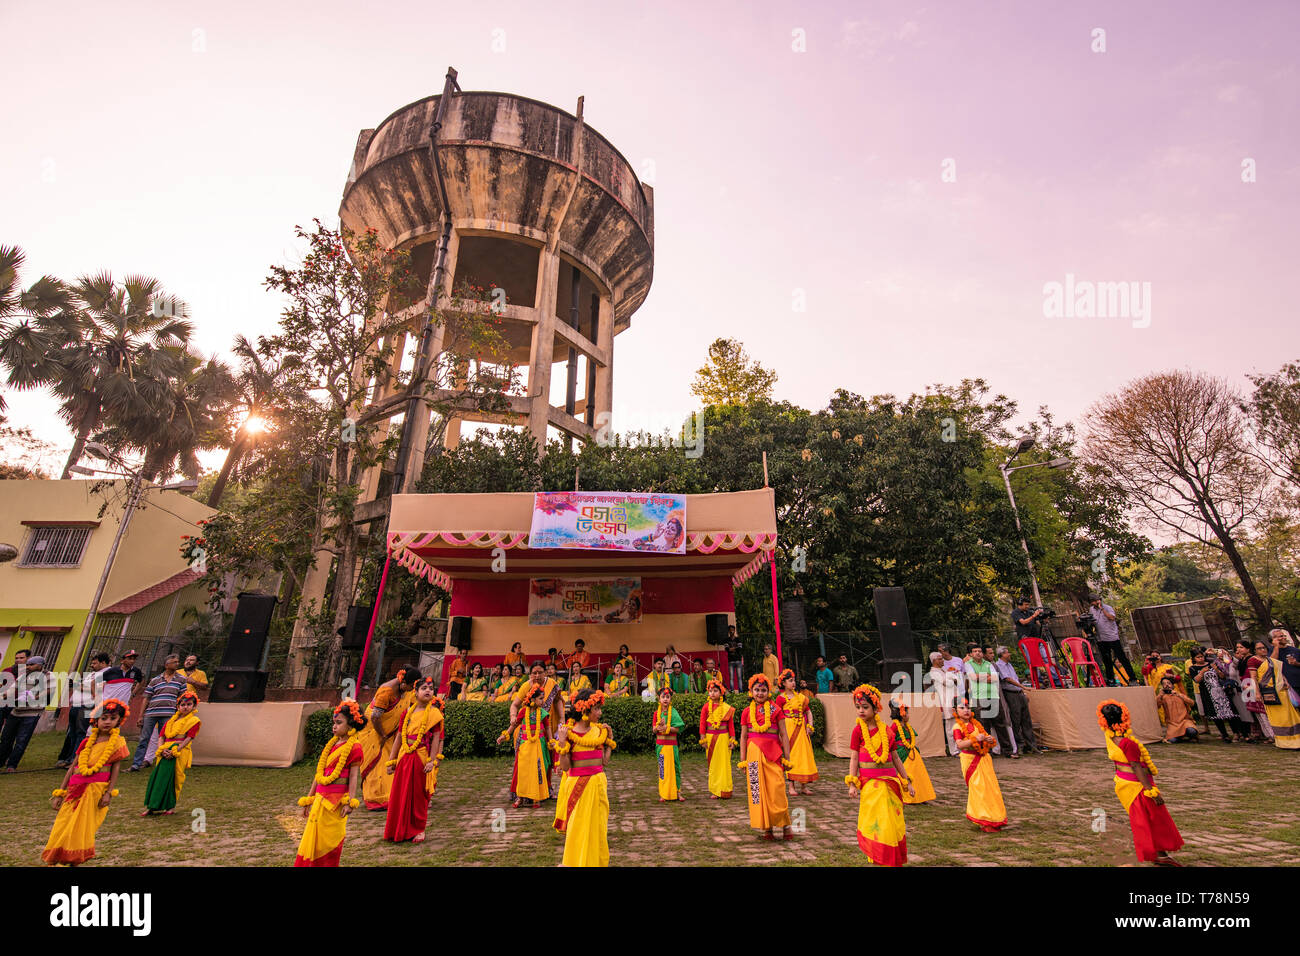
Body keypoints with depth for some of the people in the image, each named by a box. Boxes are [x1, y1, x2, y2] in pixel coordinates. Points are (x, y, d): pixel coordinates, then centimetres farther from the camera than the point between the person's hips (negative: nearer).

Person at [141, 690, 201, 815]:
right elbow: (161, 736, 12)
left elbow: (188, 738, -7)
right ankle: (151, 807, 12)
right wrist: (162, 749, -6)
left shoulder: (194, 720, 2)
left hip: (180, 753, -5)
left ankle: (171, 806, 7)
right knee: (156, 777, 1)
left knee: (172, 779, -5)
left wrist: (175, 750, -17)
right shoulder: (171, 720, 19)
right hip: (165, 752, 5)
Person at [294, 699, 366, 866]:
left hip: (336, 799, -7)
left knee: (328, 840, 3)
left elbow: (353, 776, -14)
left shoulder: (355, 747, -12)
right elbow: (319, 773, 16)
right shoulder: (331, 744, 11)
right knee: (314, 838, 10)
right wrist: (309, 798, 16)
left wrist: (350, 802, -18)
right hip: (320, 797, 7)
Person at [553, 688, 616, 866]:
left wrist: (610, 740, 4)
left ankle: (596, 860, 32)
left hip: (598, 783, 5)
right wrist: (562, 743, -24)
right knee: (578, 825, 7)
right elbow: (565, 767, -13)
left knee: (597, 825, 14)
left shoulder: (599, 730, 2)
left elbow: (604, 761, 3)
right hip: (578, 785, -4)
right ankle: (576, 861, 27)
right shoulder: (569, 732, -12)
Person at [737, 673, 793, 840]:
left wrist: (787, 758, 2)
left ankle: (785, 825, 12)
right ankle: (766, 828, 16)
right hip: (754, 752, 2)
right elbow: (743, 737, 10)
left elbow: (783, 735, 6)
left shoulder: (775, 709, 4)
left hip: (773, 752, -2)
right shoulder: (747, 712, 8)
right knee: (757, 790, 3)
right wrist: (742, 760, 7)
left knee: (777, 789, -5)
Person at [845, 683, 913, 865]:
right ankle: (879, 860, 16)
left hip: (890, 780, 3)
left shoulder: (886, 731, 3)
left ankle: (894, 860, 24)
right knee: (875, 822, -1)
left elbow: (896, 758, 11)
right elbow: (854, 758, -3)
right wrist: (852, 784, -8)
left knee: (893, 821, 7)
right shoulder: (858, 730, -4)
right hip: (870, 782, -3)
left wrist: (907, 782, 12)